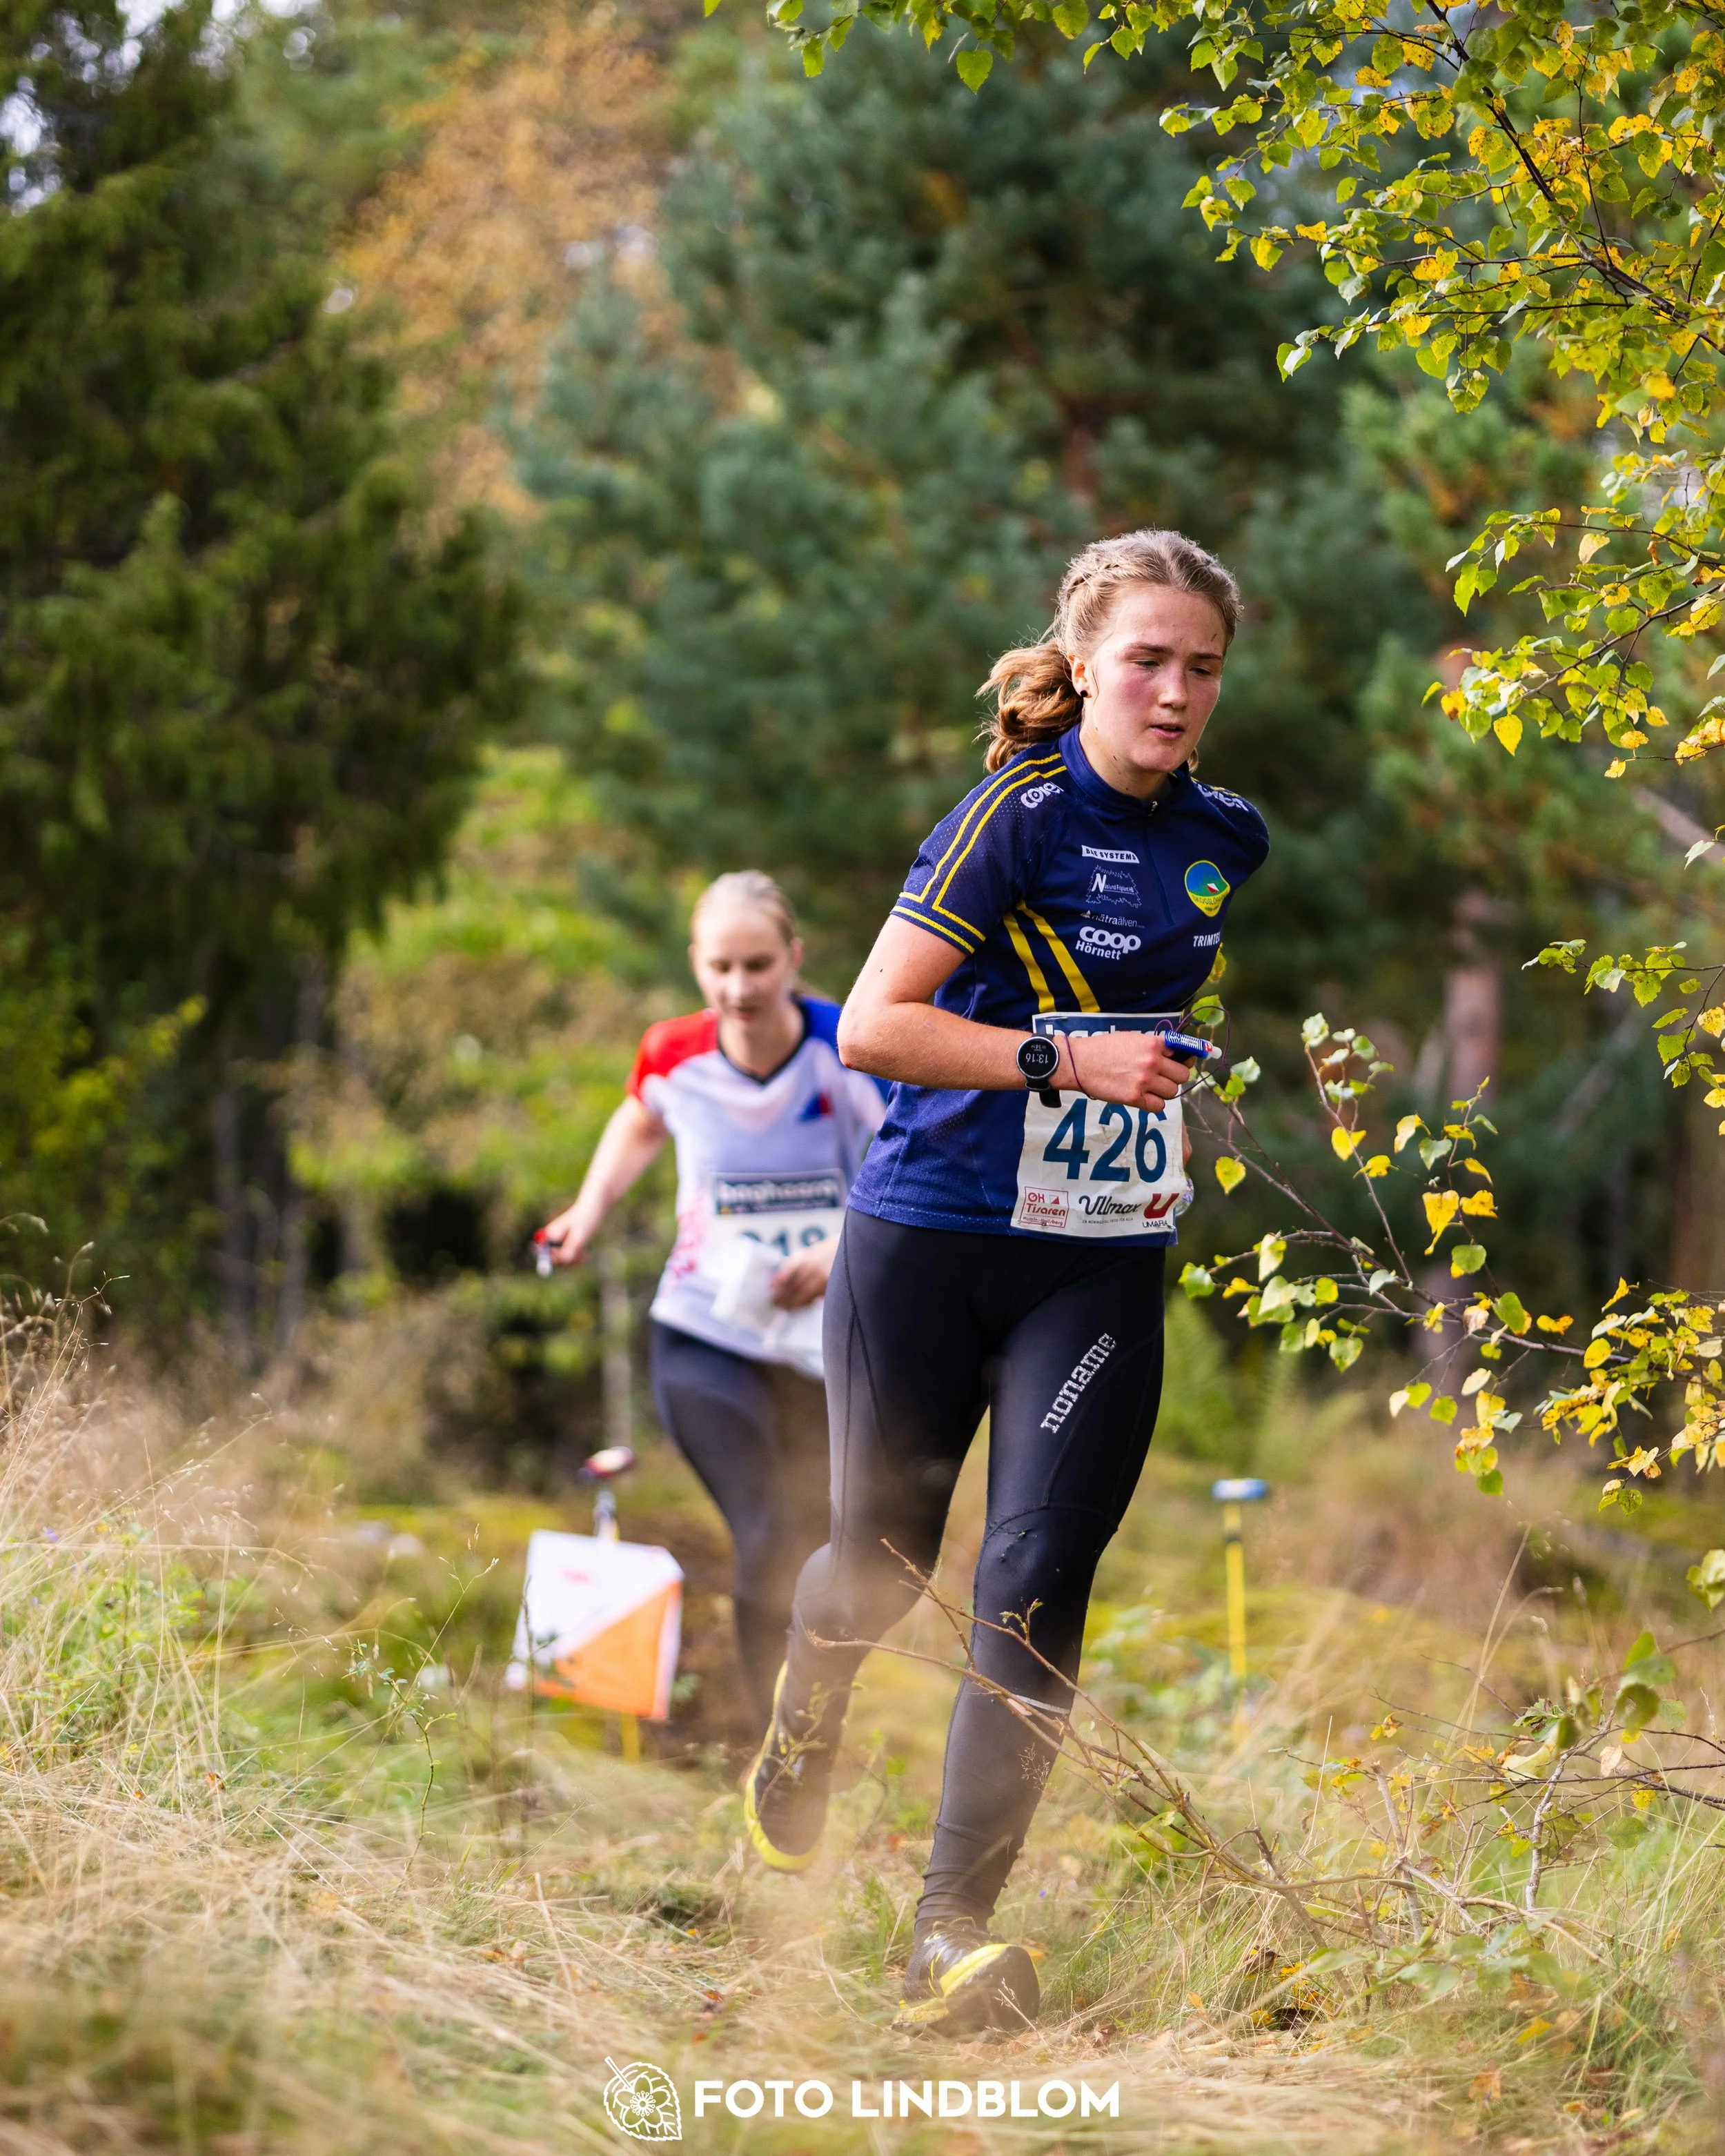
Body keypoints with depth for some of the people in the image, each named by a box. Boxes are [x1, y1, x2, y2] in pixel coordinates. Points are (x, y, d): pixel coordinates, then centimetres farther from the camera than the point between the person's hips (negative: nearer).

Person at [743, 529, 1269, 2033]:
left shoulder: (1230, 841, 6)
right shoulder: (1022, 813, -12)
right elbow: (871, 1026, -17)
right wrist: (1068, 1060, -22)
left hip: (1101, 1269, 3)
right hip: (929, 1244, -3)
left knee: (1037, 1580, -10)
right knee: (884, 1557, 11)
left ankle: (955, 1932, -10)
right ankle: (799, 1747, 45)